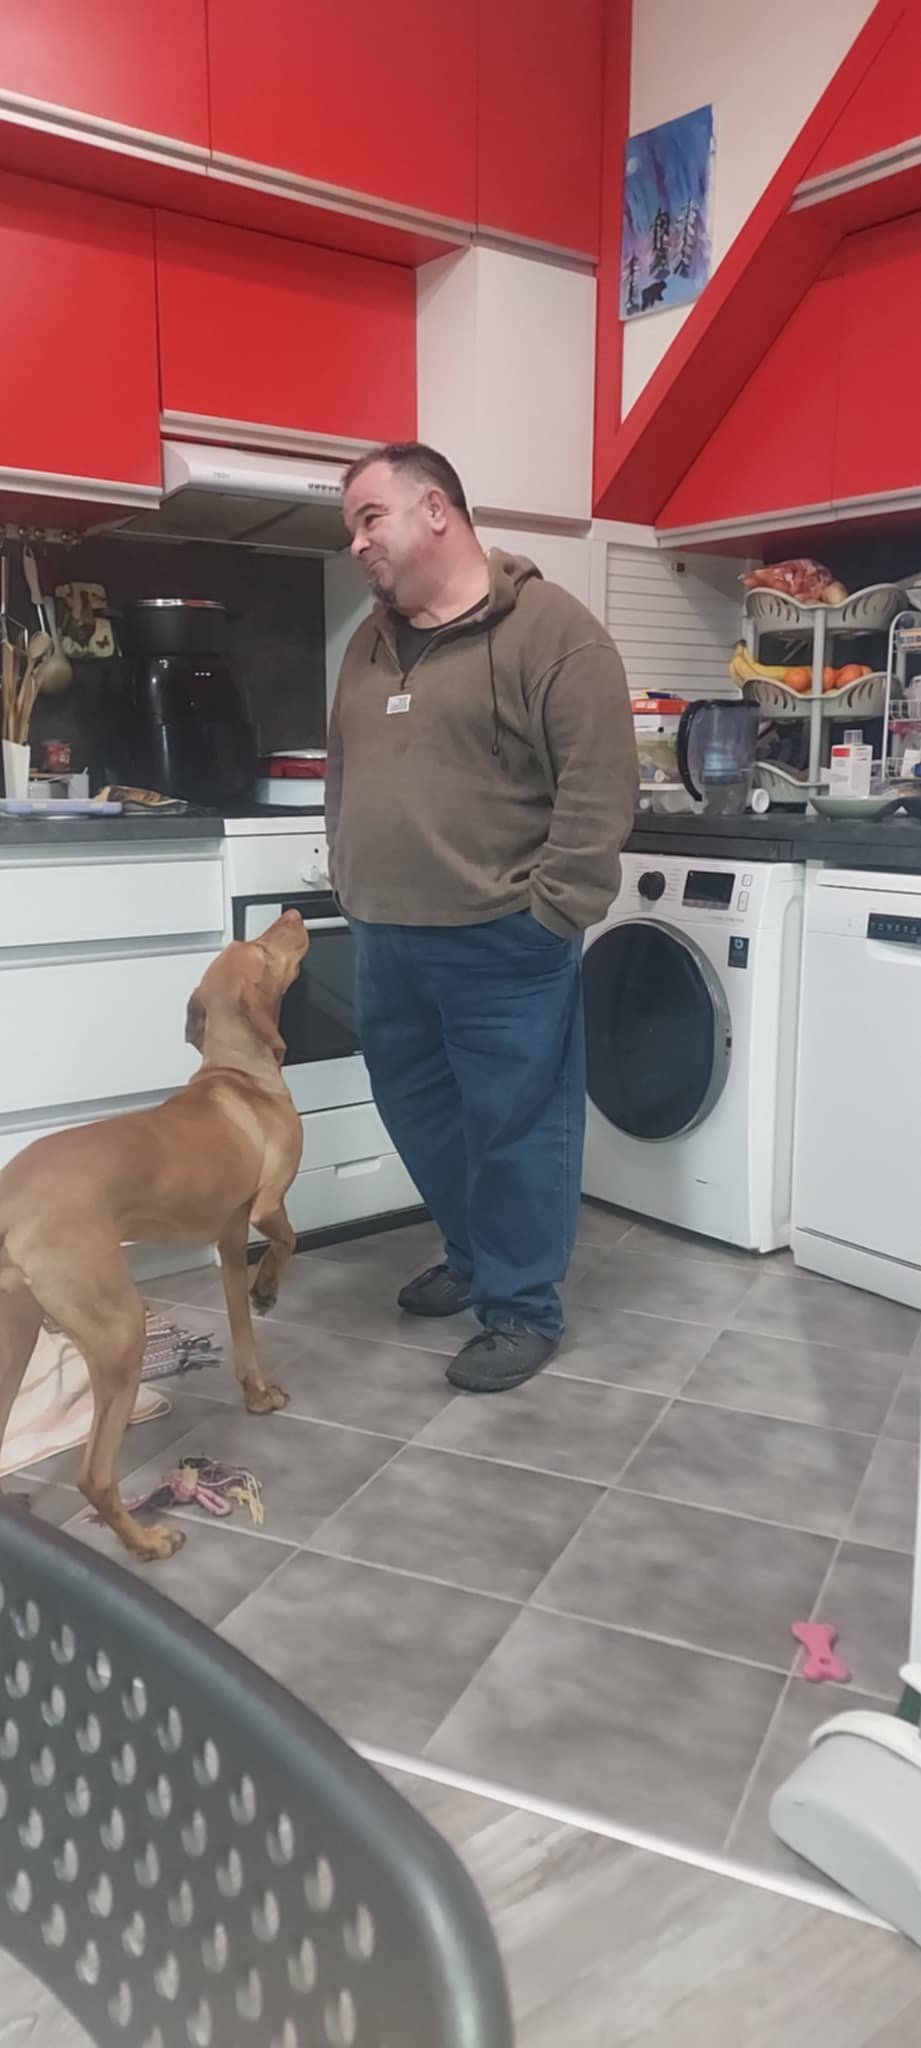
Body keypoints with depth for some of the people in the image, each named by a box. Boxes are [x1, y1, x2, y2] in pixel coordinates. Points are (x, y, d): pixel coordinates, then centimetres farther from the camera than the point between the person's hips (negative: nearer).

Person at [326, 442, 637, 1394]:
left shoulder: (550, 629, -10)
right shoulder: (370, 645, 13)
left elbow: (599, 786, -15)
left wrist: (549, 911, -17)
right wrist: (351, 883, 16)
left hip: (502, 942, -8)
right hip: (386, 939, 8)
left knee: (515, 1125, 2)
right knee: (418, 1112, 18)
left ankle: (522, 1308, 17)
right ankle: (474, 1257, 38)